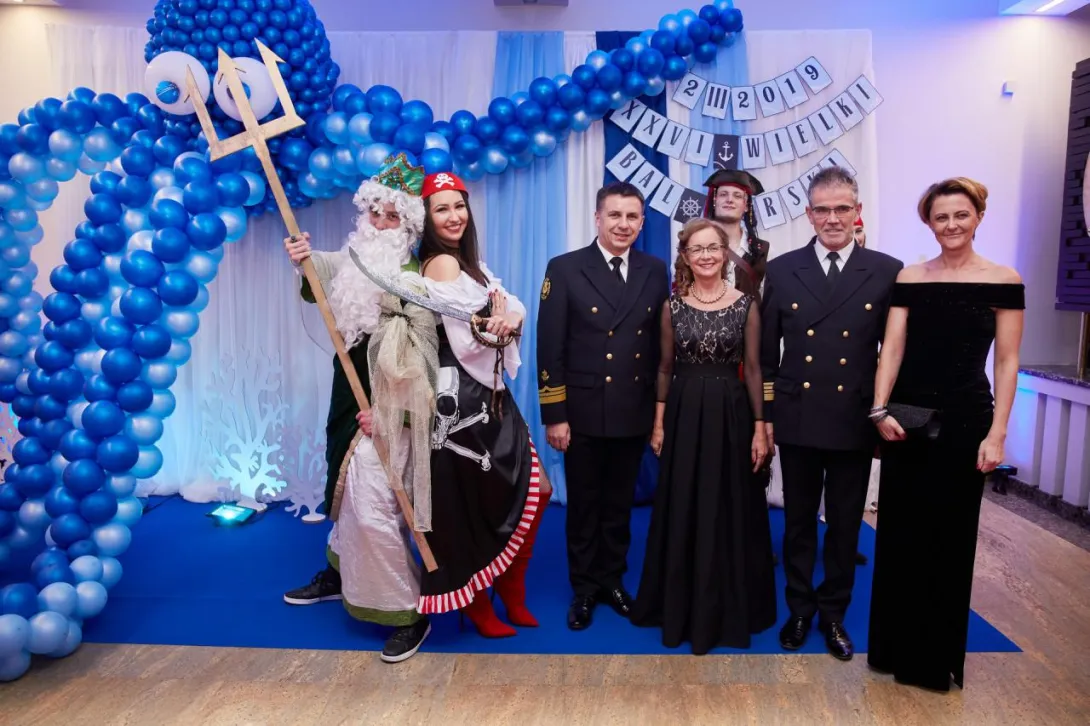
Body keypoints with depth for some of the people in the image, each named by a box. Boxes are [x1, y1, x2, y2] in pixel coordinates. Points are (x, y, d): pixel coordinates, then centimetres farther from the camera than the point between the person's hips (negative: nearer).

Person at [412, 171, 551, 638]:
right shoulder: (442, 263, -14)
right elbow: (467, 341, -22)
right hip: (461, 399, -9)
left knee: (532, 489, 11)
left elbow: (514, 308, 3)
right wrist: (498, 328, -6)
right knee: (470, 503, 6)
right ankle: (478, 605, 26)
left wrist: (510, 320, -18)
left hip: (487, 394, 9)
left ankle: (511, 593, 29)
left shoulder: (469, 262, 14)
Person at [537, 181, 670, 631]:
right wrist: (554, 415, -11)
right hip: (582, 412, -2)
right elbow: (549, 349, -8)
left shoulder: (656, 272, 4)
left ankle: (612, 580, 34)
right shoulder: (565, 269, -5)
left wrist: (662, 408, 3)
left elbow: (663, 344, 6)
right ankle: (584, 588, 29)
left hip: (634, 413, 3)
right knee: (584, 506, 12)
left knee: (620, 505, 16)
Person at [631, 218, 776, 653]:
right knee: (682, 514, 8)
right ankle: (681, 605, 25)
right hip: (684, 414, 1)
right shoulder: (673, 305, 3)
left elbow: (753, 369, 1)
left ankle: (727, 608, 24)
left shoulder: (746, 305, 0)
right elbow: (665, 367, 7)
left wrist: (760, 427, -2)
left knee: (728, 512, 7)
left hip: (730, 414, -1)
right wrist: (659, 422, 3)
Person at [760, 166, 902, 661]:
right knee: (798, 522, 13)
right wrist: (764, 416, 0)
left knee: (845, 525, 12)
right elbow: (766, 353, 3)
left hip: (856, 422, 0)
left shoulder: (887, 272, -2)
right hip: (797, 420, 1)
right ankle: (799, 609, 31)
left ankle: (834, 612, 31)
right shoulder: (782, 270, 0)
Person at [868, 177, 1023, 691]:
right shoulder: (909, 278, 4)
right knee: (900, 533, 8)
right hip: (907, 418, 2)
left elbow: (1006, 362, -3)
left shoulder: (1004, 281, -2)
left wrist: (997, 433, -8)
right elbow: (892, 347, -1)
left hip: (964, 419, -2)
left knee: (950, 536, 8)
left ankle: (939, 655, 27)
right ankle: (898, 646, 26)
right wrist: (880, 409, -13)